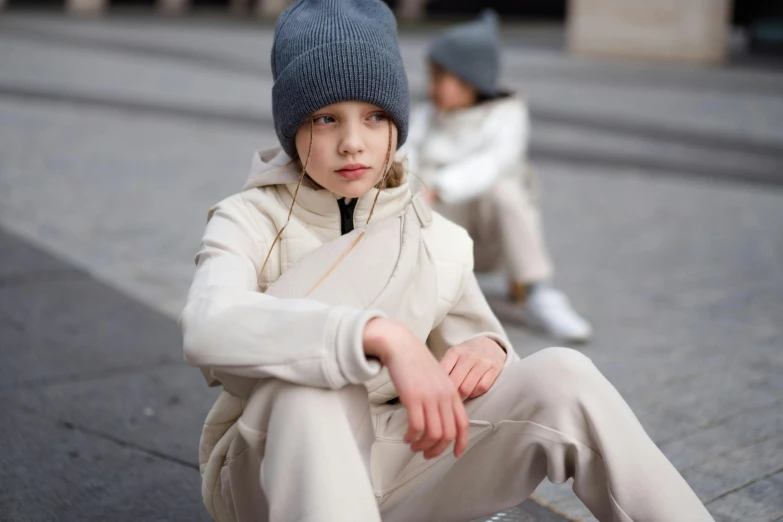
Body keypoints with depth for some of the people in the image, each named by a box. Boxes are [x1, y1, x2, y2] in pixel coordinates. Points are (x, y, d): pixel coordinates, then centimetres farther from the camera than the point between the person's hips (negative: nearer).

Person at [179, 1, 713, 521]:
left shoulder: (439, 241, 4)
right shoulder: (251, 221, -8)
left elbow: (452, 392, 7)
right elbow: (208, 330, -30)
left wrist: (488, 353, -18)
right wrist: (381, 335, -43)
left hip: (392, 472, 3)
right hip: (271, 477, -3)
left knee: (561, 375, -20)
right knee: (305, 380, -38)